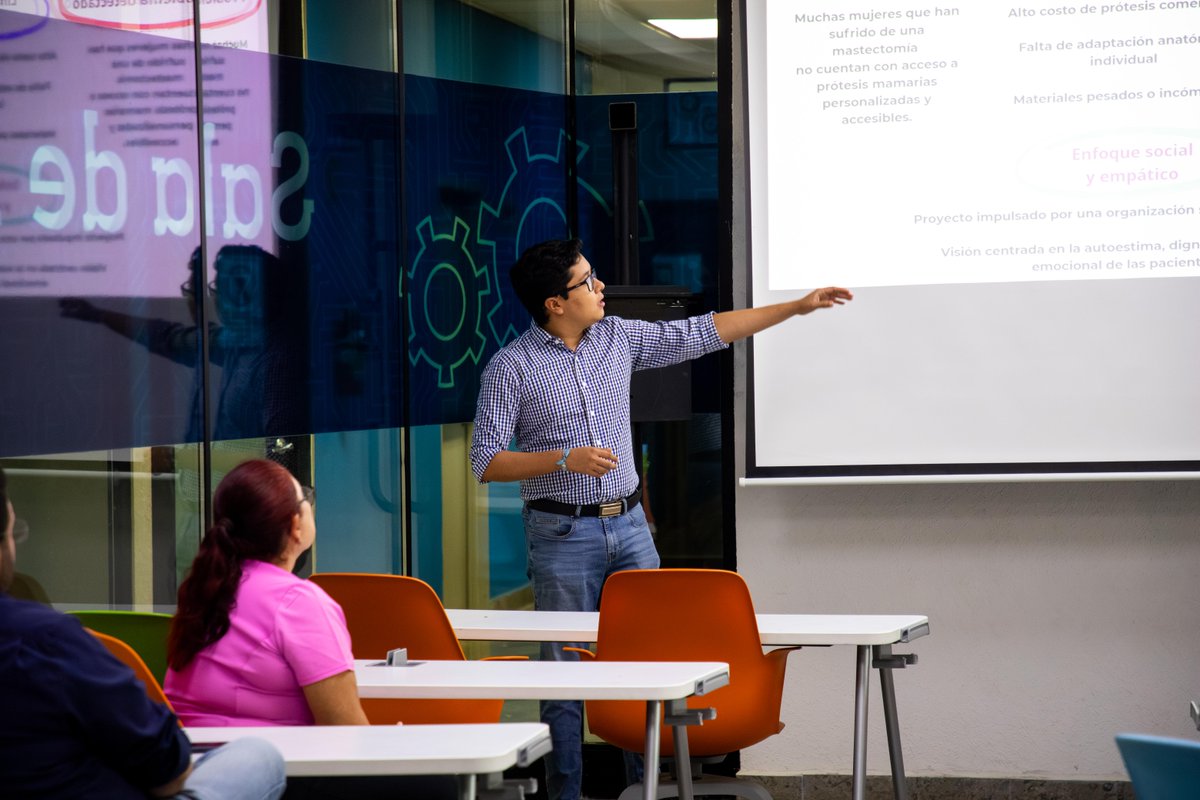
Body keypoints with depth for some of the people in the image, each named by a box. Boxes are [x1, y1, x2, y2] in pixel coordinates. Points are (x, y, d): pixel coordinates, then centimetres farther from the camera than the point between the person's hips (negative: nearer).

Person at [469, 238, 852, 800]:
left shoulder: (620, 338, 5)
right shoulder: (511, 367, -8)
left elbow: (705, 332, 9)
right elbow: (485, 462, -9)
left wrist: (798, 306, 8)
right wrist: (566, 460, -21)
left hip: (629, 524, 5)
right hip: (563, 534, -5)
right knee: (568, 672, -1)